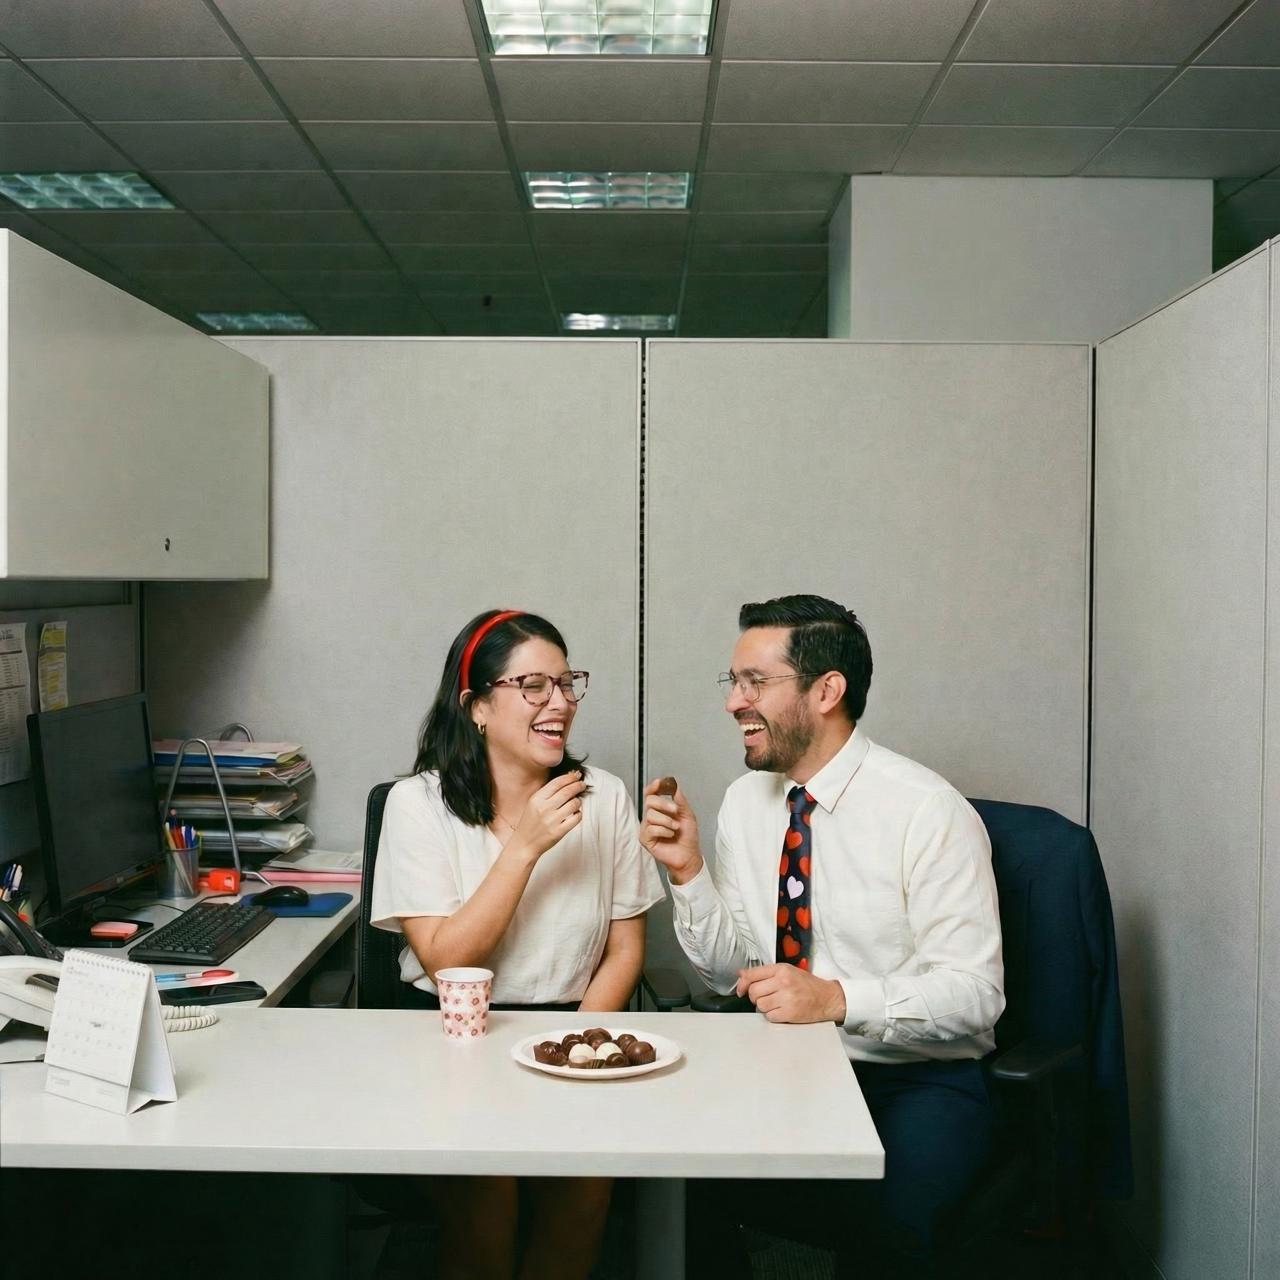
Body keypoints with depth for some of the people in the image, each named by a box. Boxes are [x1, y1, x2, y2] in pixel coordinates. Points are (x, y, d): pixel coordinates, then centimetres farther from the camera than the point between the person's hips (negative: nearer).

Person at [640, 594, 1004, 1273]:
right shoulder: (745, 801, 6)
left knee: (885, 1216, -32)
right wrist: (688, 870, -6)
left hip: (916, 1077, -5)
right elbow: (730, 971, 10)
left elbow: (972, 992, -15)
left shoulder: (928, 811, -13)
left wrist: (836, 998, -27)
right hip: (783, 1066, 5)